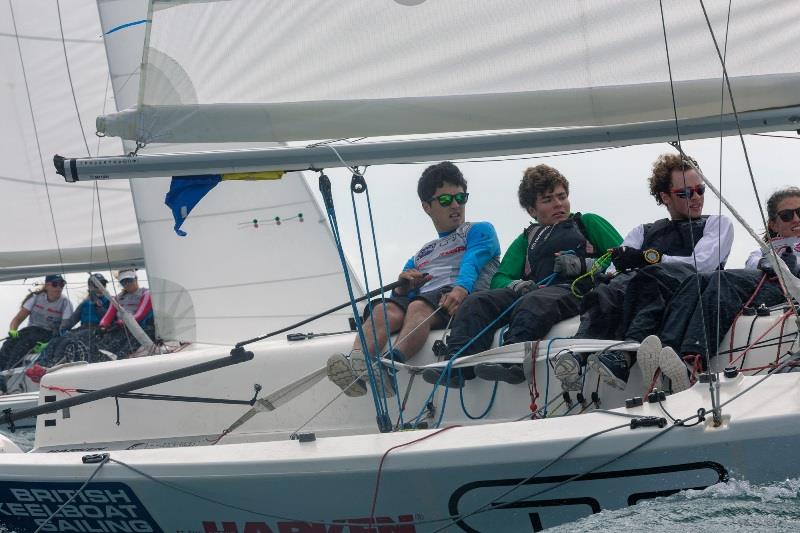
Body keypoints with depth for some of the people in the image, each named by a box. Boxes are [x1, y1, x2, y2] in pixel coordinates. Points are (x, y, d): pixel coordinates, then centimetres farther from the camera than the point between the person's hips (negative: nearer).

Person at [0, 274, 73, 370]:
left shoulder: (65, 303, -3)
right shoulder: (36, 297, 5)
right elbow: (18, 318, 4)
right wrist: (12, 330, -19)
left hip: (49, 334, -3)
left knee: (25, 342, -35)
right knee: (9, 343, -29)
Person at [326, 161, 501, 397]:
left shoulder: (480, 231, 24)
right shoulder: (419, 257, 37)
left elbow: (472, 263, 0)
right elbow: (401, 297, 26)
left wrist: (461, 289, -23)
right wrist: (402, 288, 0)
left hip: (463, 298, -4)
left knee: (419, 306, -37)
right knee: (383, 309, -30)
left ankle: (392, 365, -64)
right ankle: (356, 363, -56)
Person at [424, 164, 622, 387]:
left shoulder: (587, 223, 26)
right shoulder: (527, 239, 34)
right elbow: (500, 278, 20)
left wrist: (583, 264, -4)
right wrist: (514, 285, -4)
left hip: (575, 290, -4)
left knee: (533, 302, -38)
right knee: (477, 301, -22)